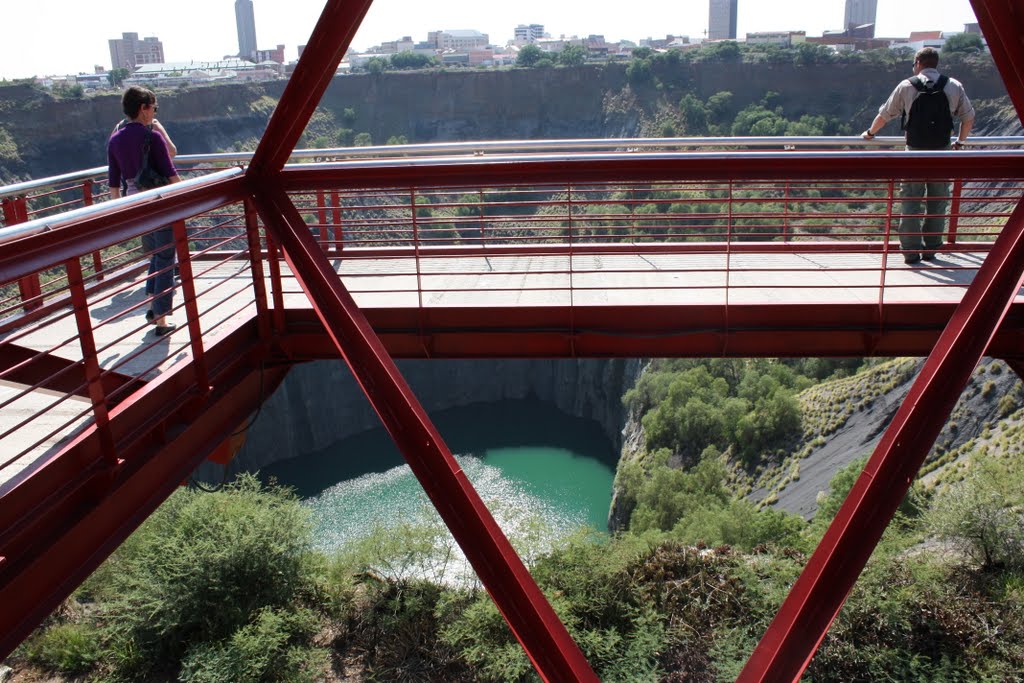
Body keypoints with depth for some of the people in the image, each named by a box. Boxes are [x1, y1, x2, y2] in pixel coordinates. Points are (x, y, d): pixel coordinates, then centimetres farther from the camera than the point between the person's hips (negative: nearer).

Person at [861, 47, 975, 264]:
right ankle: (931, 249, 17)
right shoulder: (954, 86, 4)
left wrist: (870, 133, 26)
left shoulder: (907, 86, -1)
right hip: (942, 151, 2)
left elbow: (884, 114, 8)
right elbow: (969, 118, 10)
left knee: (911, 202, 4)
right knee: (937, 202, 11)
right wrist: (960, 142, 26)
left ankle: (911, 251, 4)